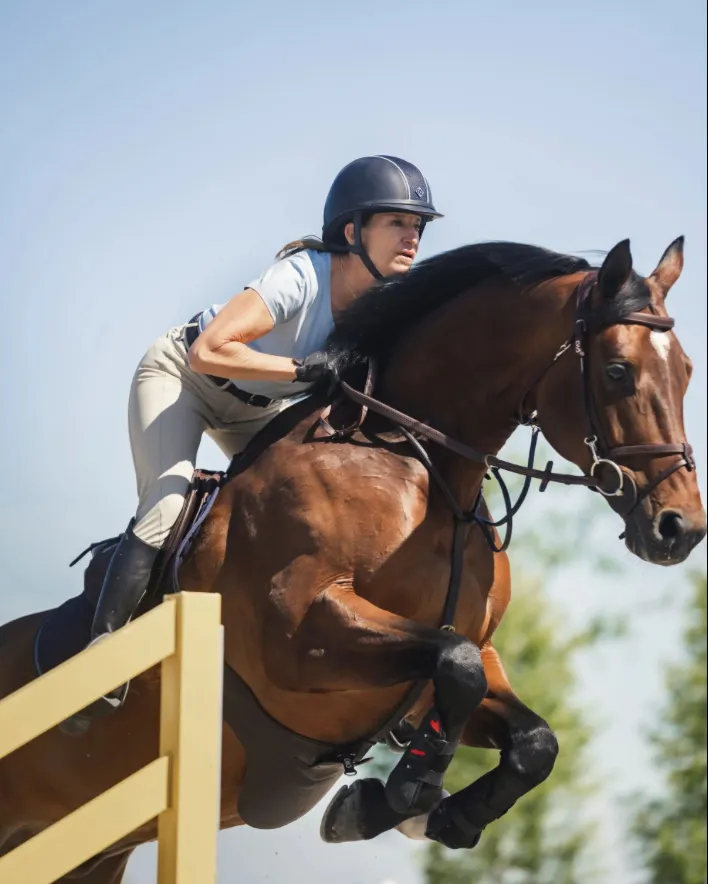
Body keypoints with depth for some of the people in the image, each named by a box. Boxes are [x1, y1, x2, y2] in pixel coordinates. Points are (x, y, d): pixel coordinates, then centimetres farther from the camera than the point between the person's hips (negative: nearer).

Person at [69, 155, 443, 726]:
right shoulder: (302, 278, -36)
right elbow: (208, 352, -43)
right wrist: (306, 368, -44)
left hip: (260, 408, 7)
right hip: (181, 378, -7)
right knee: (168, 504, -24)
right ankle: (102, 648, -19)